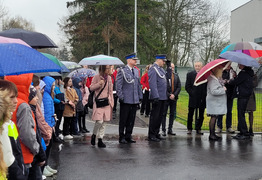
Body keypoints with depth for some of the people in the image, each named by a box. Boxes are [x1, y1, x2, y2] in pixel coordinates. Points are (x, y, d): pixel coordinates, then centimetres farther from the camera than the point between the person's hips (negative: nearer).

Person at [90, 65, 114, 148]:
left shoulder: (109, 78, 11)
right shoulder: (96, 77, -3)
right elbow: (91, 88, -2)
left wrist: (111, 101, 10)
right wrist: (99, 84, -16)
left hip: (107, 102, 5)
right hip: (98, 101, -5)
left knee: (104, 122, 4)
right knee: (99, 121, -14)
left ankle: (100, 140, 12)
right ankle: (94, 135, 13)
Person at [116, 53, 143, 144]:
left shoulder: (136, 71, 14)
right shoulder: (122, 71, -6)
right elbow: (118, 85, -8)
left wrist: (140, 96, 13)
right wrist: (121, 97, -12)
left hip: (135, 100, 6)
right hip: (126, 100, -6)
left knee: (131, 119, 11)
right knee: (123, 120, 3)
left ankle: (128, 136, 21)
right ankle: (122, 137, 13)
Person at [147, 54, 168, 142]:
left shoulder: (161, 69, 16)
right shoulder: (153, 69, -12)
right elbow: (152, 84, -19)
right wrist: (156, 97, -22)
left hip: (162, 97, 9)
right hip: (157, 97, -9)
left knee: (160, 116, 14)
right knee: (154, 116, -3)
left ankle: (156, 133, 23)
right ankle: (151, 135, 4)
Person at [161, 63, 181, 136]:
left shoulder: (176, 76, 10)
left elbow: (179, 87, 6)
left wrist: (174, 95, -7)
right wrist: (169, 95, -13)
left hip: (174, 98, 5)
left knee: (172, 114, 8)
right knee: (164, 114, 1)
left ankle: (170, 129, 17)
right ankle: (163, 130, 6)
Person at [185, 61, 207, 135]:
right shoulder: (190, 74, 4)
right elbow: (187, 87, 2)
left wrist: (205, 95, -6)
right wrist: (192, 93, -7)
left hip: (202, 99, 0)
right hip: (193, 98, 0)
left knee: (201, 115, 6)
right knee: (190, 114, 6)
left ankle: (198, 129, 17)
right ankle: (189, 129, 18)